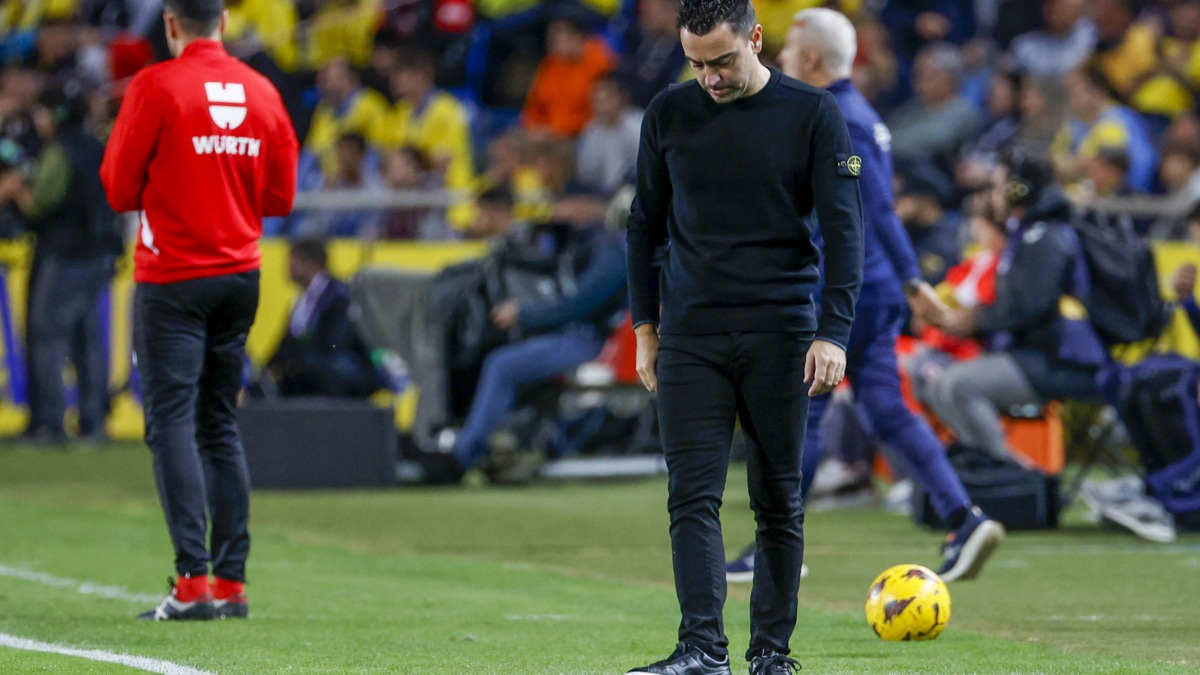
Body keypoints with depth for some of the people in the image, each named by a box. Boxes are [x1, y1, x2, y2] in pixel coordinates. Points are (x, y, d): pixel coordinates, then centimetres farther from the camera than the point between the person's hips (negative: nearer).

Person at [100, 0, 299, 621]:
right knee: (221, 427, 12)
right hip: (241, 274, 5)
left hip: (172, 277, -5)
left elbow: (120, 190, -6)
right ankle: (232, 582, 10)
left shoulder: (156, 86, -9)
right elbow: (279, 197, 10)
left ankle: (193, 582, -17)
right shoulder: (262, 92, 5)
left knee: (172, 421, -7)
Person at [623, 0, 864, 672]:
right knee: (693, 496, -10)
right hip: (691, 336, 2)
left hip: (780, 337, -2)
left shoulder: (814, 114, -2)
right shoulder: (669, 115, 6)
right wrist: (645, 326, 12)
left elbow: (844, 228, -4)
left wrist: (834, 333, -13)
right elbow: (646, 225, 16)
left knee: (779, 502, 4)